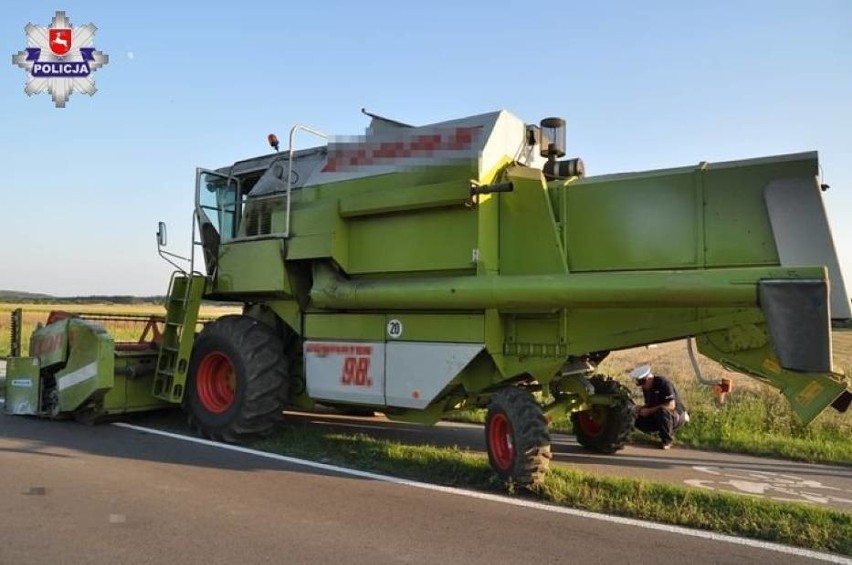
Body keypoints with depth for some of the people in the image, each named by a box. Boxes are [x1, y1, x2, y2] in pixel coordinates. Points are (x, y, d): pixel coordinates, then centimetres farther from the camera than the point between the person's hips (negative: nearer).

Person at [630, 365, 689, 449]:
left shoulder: (663, 383, -23)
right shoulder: (646, 388, 0)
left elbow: (671, 405, -30)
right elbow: (649, 404, 10)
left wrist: (649, 411, -29)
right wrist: (641, 408, -13)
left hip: (677, 416, -7)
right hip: (657, 417, 7)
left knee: (662, 410, -39)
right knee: (638, 420, -13)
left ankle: (667, 440, -17)